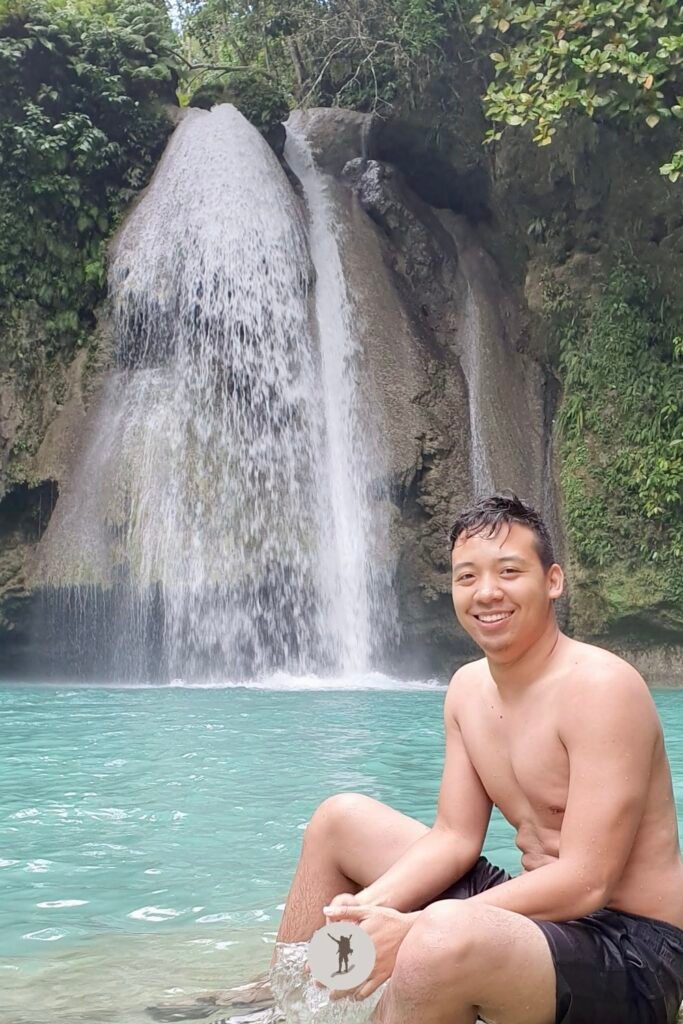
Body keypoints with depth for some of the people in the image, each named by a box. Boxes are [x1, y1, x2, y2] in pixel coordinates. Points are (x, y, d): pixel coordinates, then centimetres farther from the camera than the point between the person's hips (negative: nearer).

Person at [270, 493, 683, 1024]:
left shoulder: (599, 685, -20)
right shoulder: (469, 687, 5)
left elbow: (588, 882, -25)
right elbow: (454, 837, 5)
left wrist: (414, 929, -28)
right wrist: (370, 907, -14)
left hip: (631, 947, -8)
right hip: (542, 908, 8)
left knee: (445, 934, -39)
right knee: (340, 818, 12)